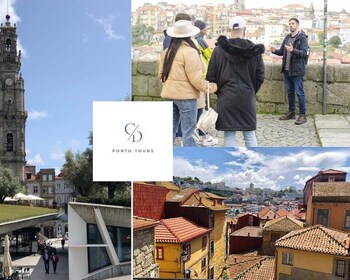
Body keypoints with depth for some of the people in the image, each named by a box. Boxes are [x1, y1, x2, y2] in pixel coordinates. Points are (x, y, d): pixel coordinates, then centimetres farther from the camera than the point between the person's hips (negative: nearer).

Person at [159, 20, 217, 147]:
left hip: (168, 95, 7)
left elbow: (161, 74, 13)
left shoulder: (166, 52, 8)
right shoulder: (190, 52, -14)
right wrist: (212, 87, -4)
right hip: (186, 96, -7)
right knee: (189, 132, 0)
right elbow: (196, 79, -16)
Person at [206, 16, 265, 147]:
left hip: (226, 98, -1)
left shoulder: (219, 49, -4)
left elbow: (211, 76, -2)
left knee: (229, 136, 4)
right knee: (250, 135, 12)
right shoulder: (254, 50, -1)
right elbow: (260, 76, 2)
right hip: (247, 97, 1)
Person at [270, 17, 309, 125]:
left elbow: (304, 52, -16)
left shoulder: (302, 38, -7)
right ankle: (291, 113, 25)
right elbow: (282, 51, 16)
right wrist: (275, 51, -6)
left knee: (299, 93, -3)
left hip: (297, 70, -7)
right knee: (289, 92, 14)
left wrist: (293, 50, -32)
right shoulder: (287, 37, 13)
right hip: (287, 70, 7)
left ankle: (303, 115, 3)